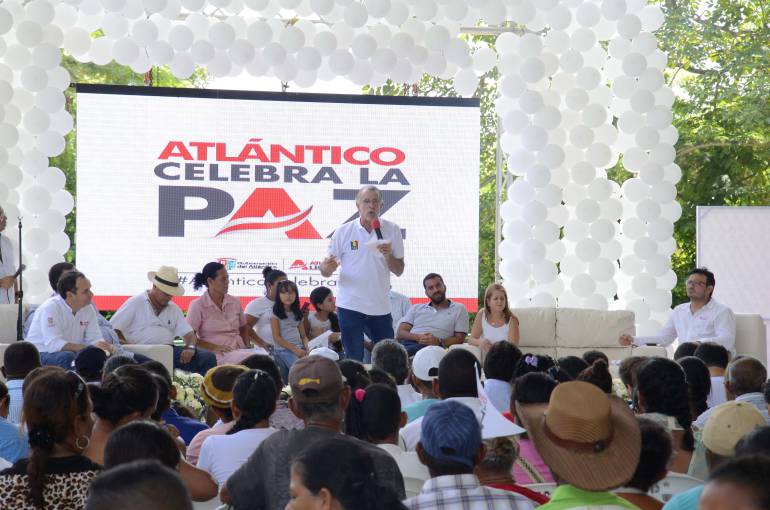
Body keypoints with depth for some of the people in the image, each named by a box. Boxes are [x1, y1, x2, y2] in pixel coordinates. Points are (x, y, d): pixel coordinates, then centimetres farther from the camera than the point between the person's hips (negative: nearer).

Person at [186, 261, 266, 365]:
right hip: (217, 355, -5)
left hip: (240, 350, 6)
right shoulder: (197, 305, 0)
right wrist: (214, 347, -14)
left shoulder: (235, 302, 14)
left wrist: (247, 347, 7)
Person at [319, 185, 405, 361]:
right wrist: (326, 268, -23)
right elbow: (326, 271, 1)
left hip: (381, 306, 2)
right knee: (354, 360, 2)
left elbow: (399, 271, 5)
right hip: (350, 306, -2)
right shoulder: (343, 232, -2)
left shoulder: (392, 230, 3)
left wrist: (388, 255, -14)